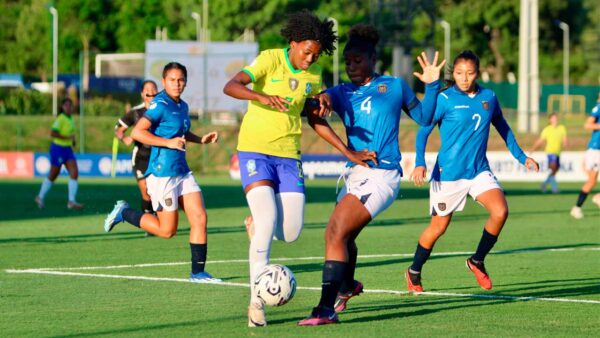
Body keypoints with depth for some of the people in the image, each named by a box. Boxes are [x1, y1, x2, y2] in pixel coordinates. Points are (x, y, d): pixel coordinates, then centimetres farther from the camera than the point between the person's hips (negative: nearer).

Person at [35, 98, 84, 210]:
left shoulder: (70, 118, 9)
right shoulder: (61, 118, -16)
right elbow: (52, 133, -25)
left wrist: (73, 140, 10)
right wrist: (67, 137, -26)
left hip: (68, 149, 7)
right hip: (58, 148, -7)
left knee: (74, 173, -7)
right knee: (53, 175, 6)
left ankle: (71, 201, -8)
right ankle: (40, 197, 25)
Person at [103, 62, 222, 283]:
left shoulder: (182, 106, 12)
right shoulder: (160, 105, -14)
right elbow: (137, 133, -22)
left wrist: (201, 139, 16)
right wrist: (168, 143, -26)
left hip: (182, 171, 8)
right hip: (162, 173, -8)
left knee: (199, 219, -2)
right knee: (167, 230, -2)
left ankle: (197, 272, 5)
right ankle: (124, 213, 17)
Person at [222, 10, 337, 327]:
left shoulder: (314, 73, 6)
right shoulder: (270, 59, -10)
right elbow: (230, 86, -23)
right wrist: (262, 97, -40)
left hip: (289, 156, 5)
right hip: (255, 151, -5)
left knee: (291, 233, -4)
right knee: (267, 222, -21)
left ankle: (257, 223, 32)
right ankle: (256, 302, -16)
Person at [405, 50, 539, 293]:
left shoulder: (489, 98, 3)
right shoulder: (444, 99, -10)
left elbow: (503, 128, 18)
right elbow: (423, 130, -9)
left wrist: (521, 157, 18)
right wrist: (420, 163, -21)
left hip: (479, 171, 3)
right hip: (448, 173, -3)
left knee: (500, 211, -19)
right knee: (438, 227, 5)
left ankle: (477, 261, 3)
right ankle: (414, 272, 29)